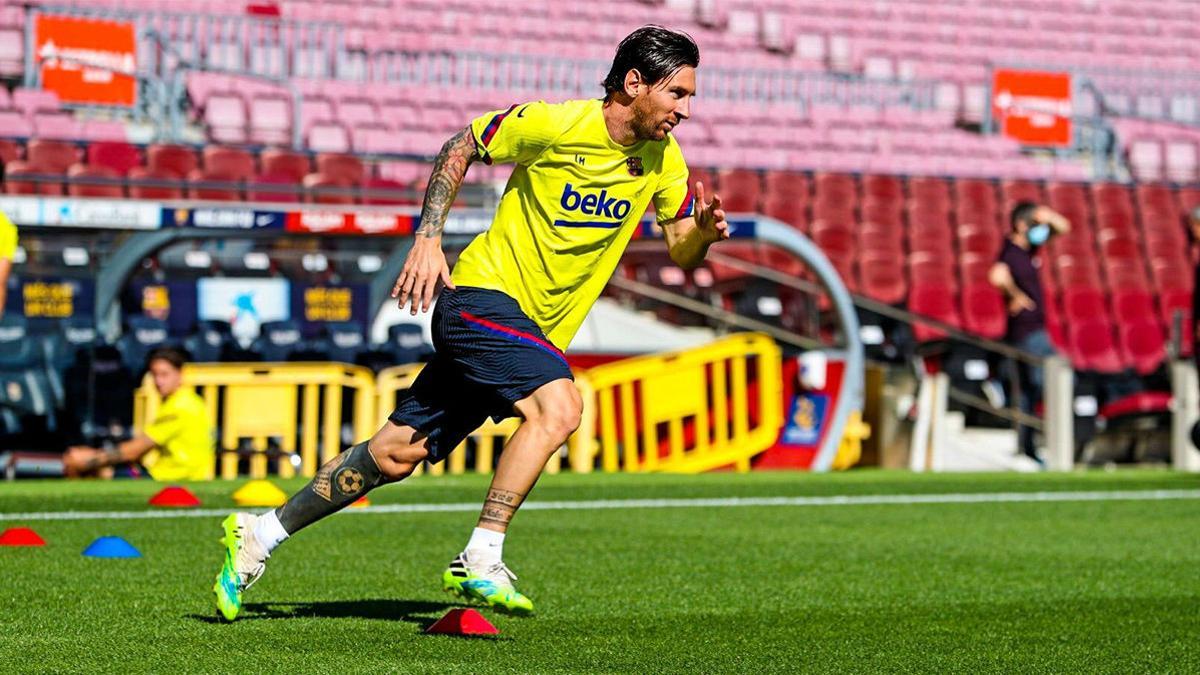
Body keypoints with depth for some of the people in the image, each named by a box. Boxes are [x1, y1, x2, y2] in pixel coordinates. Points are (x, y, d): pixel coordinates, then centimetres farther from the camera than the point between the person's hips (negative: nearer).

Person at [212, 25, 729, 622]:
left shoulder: (663, 159, 3)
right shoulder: (552, 124, -15)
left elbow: (681, 254, 8)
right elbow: (458, 150, -1)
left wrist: (704, 230, -15)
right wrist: (428, 240, -8)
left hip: (536, 330, 6)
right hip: (484, 291, -6)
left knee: (397, 455, 7)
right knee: (559, 406, -30)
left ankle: (260, 533, 18)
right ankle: (479, 563, -25)